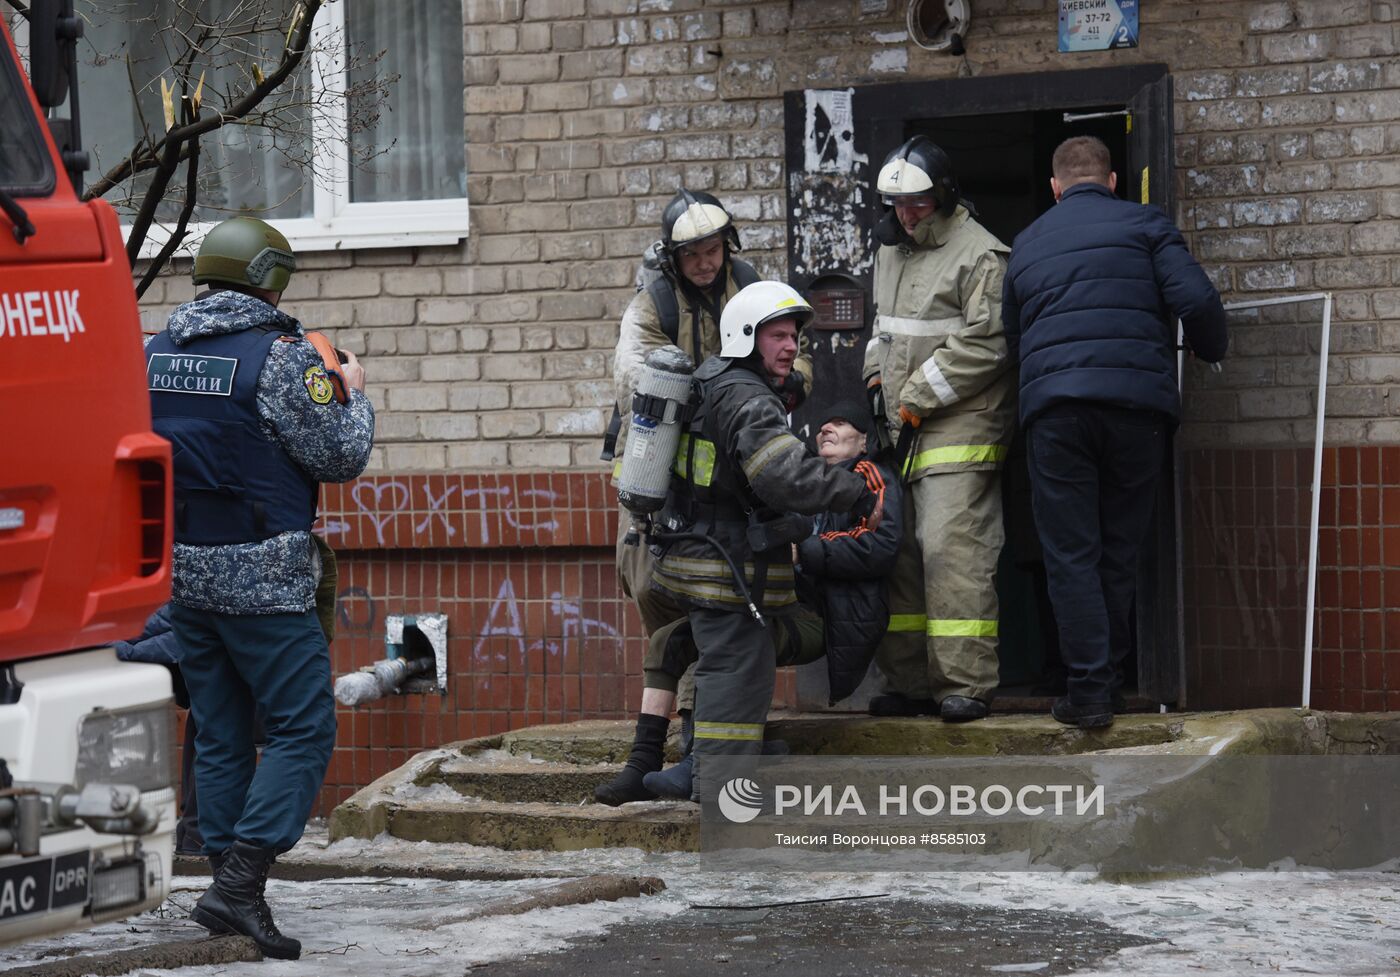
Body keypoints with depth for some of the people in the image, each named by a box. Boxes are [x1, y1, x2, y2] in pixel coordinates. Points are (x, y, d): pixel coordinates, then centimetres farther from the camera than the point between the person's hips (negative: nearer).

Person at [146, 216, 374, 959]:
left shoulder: (155, 352, 6)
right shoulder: (278, 355, -13)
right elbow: (340, 457, -10)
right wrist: (352, 394, 9)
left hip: (183, 569, 7)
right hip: (262, 577, -7)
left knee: (220, 735, 14)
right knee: (303, 730, -1)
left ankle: (228, 891, 16)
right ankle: (240, 885, -13)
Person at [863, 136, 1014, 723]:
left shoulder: (980, 256, -9)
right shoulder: (891, 251, 18)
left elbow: (982, 345, -15)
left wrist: (917, 400, -13)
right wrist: (877, 378, 13)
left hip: (958, 432, -8)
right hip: (898, 432, 8)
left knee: (953, 552, -14)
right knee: (897, 554, 7)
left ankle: (965, 684, -12)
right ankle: (908, 681, 13)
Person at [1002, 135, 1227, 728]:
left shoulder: (1026, 244, 20)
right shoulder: (1144, 224, 9)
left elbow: (1010, 339, 26)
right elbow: (1195, 301, -2)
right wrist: (1211, 352, 16)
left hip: (1053, 407, 1)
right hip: (1138, 401, -1)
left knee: (1071, 554, 2)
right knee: (1120, 551, 11)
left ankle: (1089, 689, -5)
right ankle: (1109, 681, 15)